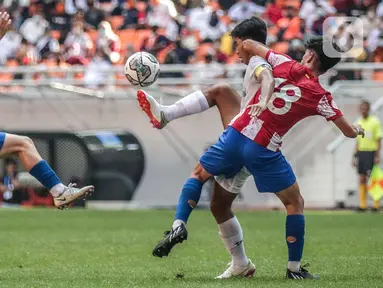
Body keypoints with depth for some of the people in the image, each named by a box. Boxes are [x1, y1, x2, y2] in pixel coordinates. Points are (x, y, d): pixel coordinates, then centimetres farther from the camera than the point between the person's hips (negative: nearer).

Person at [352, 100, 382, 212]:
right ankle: (362, 205, 7)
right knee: (362, 179, 4)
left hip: (371, 152, -5)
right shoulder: (359, 122, 11)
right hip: (361, 152, 5)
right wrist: (355, 156, 14)